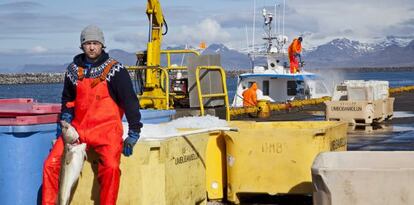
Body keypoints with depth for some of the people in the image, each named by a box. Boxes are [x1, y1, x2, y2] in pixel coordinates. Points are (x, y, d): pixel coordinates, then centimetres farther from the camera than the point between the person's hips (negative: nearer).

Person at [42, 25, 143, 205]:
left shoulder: (115, 70, -2)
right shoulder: (74, 69, 12)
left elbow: (130, 101, -2)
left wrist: (133, 134, -6)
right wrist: (66, 118, 8)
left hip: (106, 130, -4)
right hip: (77, 129, 4)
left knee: (110, 167, -28)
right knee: (51, 164, -10)